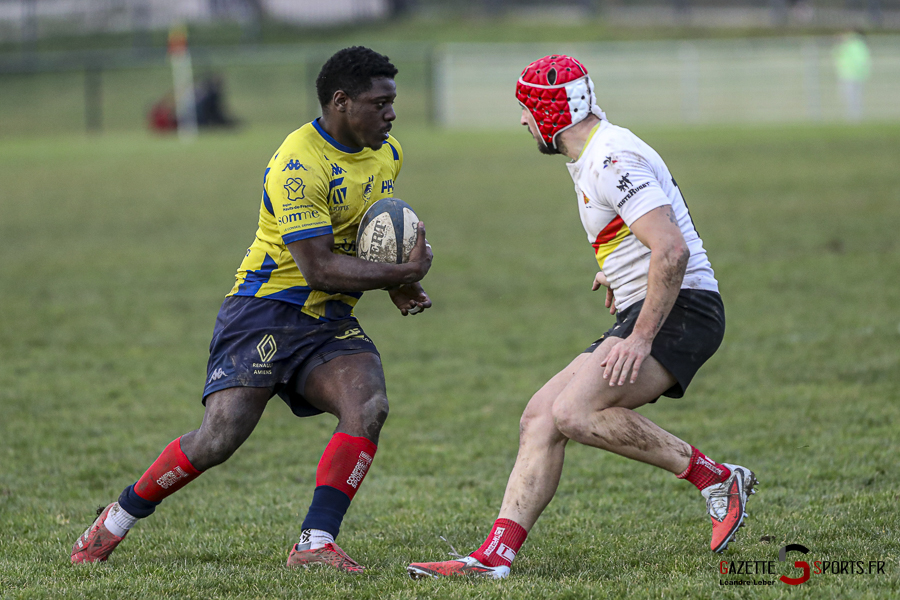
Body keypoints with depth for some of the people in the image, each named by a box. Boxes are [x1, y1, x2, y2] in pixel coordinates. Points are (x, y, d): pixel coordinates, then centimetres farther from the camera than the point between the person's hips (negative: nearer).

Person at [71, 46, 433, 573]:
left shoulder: (388, 153, 8)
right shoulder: (299, 166, -20)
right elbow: (318, 268, -24)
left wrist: (397, 282, 10)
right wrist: (403, 273, -21)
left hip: (332, 320, 7)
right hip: (268, 309, -7)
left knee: (369, 406, -23)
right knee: (220, 438, -15)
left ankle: (314, 544, -22)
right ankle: (116, 521, 8)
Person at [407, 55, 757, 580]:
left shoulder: (613, 161, -17)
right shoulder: (594, 156, 16)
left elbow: (673, 251, -26)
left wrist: (642, 338, -26)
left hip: (680, 309, -10)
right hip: (647, 313, 10)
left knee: (574, 413, -25)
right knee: (541, 417, 0)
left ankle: (716, 478, -14)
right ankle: (496, 555, -5)